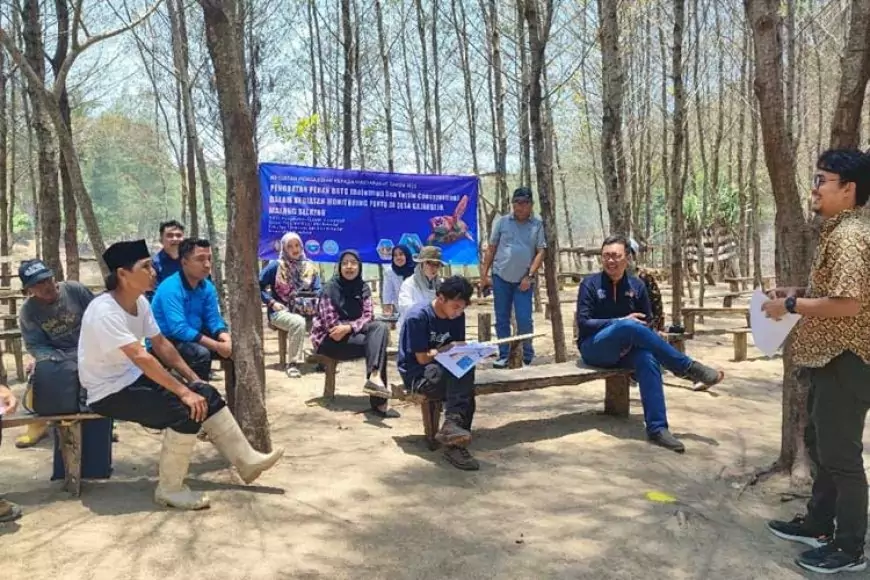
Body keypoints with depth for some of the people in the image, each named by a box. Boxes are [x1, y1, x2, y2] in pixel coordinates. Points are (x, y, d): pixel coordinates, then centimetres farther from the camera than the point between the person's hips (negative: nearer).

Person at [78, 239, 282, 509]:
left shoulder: (140, 302, 2)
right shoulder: (105, 311, -26)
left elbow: (161, 344, 8)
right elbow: (141, 358, -32)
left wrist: (194, 380, 3)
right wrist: (183, 391, -33)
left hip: (134, 378, 9)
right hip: (109, 392, -8)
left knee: (206, 394, -2)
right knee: (186, 410, -24)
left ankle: (246, 460, 7)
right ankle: (170, 489, -8)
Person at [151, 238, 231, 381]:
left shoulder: (207, 287, 0)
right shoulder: (171, 288, -24)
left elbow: (214, 320, -1)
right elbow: (179, 329, -31)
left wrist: (226, 341, -23)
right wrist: (217, 346, -30)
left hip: (193, 339, 8)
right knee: (201, 353, -33)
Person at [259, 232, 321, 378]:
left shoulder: (310, 267, 12)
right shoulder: (276, 266, 0)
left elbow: (318, 292, 11)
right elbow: (257, 286, 1)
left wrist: (319, 304, -10)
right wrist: (272, 302, -9)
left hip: (305, 311, 4)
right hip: (281, 311, -3)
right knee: (298, 322, -38)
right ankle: (293, 364, -27)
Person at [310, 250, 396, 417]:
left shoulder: (363, 288, 5)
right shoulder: (330, 288, -11)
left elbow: (368, 316, -6)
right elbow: (331, 324, -17)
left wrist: (349, 328, -24)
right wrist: (356, 326, -14)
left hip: (353, 335, 5)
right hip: (329, 339, -5)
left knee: (381, 327, -24)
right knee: (375, 342, -25)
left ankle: (374, 377, -37)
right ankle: (378, 402, -30)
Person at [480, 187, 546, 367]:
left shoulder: (537, 224, 0)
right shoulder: (502, 221, 3)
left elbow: (540, 252, -3)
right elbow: (491, 249, 6)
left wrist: (530, 276, -12)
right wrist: (484, 274, 3)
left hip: (523, 280, -1)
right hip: (501, 277, 2)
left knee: (524, 320, -3)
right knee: (502, 319, 8)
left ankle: (528, 357, 12)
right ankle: (503, 356, 18)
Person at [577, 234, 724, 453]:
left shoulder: (637, 286, 6)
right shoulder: (590, 284, -4)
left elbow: (647, 323, 9)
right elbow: (583, 323, -11)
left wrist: (631, 340, -13)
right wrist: (622, 321, -19)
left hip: (624, 350, 3)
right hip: (594, 348, -3)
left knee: (647, 359, -33)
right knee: (629, 326, -33)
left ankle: (657, 428, -35)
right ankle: (689, 368, -28)